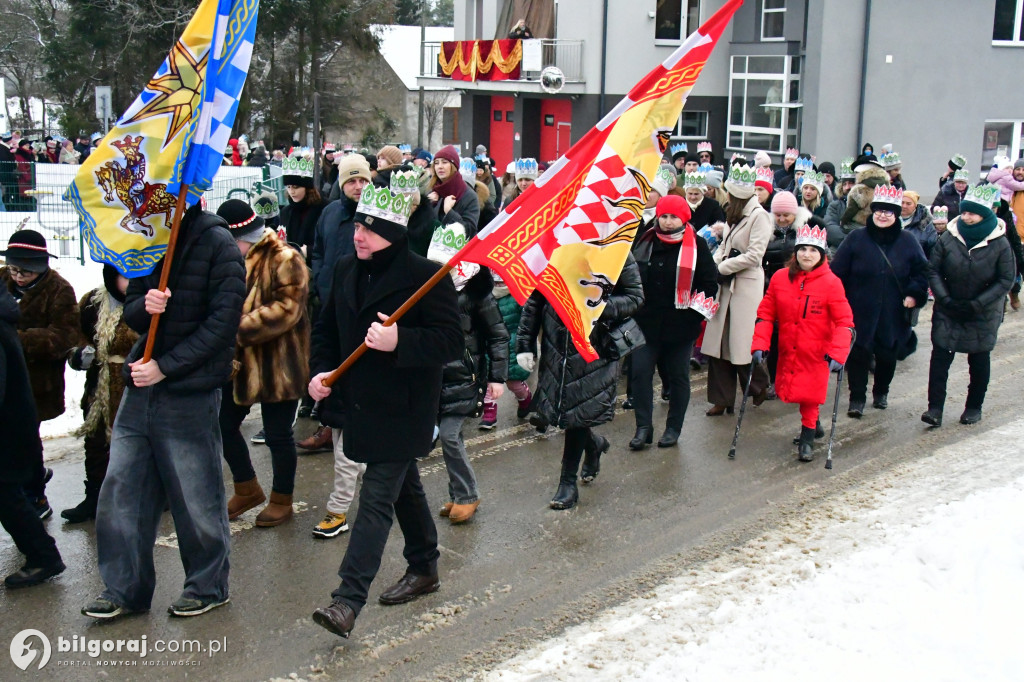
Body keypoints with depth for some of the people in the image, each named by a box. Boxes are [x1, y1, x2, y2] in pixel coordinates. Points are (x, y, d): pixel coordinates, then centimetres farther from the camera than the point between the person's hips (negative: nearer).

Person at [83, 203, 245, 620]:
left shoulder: (216, 242, -8)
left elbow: (222, 320, -14)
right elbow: (131, 313, 14)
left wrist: (165, 366, -16)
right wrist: (144, 306, -10)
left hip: (190, 392, -6)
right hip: (141, 386, 6)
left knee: (196, 498, 5)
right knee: (121, 490, 9)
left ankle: (208, 586, 23)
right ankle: (124, 589, 22)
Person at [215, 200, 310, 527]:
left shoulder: (285, 260, -14)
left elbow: (286, 309, -23)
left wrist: (239, 329, -27)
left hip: (277, 364, -7)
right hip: (238, 361, 8)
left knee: (277, 434, 5)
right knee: (224, 424, 13)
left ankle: (281, 500, 25)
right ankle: (247, 490, 34)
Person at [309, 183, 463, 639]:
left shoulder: (426, 276, -15)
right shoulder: (346, 271, 7)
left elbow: (451, 341, -19)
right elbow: (327, 327, 17)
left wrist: (399, 341, -32)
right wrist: (321, 370, 1)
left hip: (404, 410, -8)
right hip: (361, 404, 8)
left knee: (377, 498, -10)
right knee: (403, 487, 22)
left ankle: (348, 600, -11)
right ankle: (424, 569, 39)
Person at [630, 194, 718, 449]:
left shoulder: (696, 245, -3)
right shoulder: (645, 241, 6)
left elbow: (710, 283, -1)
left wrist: (694, 313, -7)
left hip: (680, 326, -2)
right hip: (646, 322, 3)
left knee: (678, 376, 7)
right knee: (640, 371, -4)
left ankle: (673, 428, 20)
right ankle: (643, 427, 5)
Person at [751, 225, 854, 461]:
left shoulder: (831, 282, -11)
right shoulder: (780, 278, -3)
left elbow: (844, 321, -11)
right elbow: (766, 313, 1)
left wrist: (837, 352, -21)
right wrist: (760, 344, -8)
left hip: (816, 353, -4)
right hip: (787, 351, 4)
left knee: (809, 394, -2)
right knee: (788, 390, 14)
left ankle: (807, 437, 17)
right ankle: (813, 424, 38)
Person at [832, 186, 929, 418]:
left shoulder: (908, 242, 4)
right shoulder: (856, 239, 0)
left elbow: (922, 270, 11)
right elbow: (838, 272, 0)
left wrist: (914, 294, -3)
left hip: (893, 314, 2)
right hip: (860, 312, -2)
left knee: (888, 355, 11)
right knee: (858, 354, -4)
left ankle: (881, 392, 33)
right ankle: (857, 398, 8)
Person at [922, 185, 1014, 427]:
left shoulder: (999, 244, -10)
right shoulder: (948, 238, -7)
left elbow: (1006, 280, -8)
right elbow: (934, 271, -3)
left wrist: (976, 304, -17)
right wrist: (945, 299, -16)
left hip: (983, 315, -1)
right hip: (947, 312, 1)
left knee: (979, 360, 11)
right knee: (940, 357, -6)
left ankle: (974, 407, 25)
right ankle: (935, 408, -4)